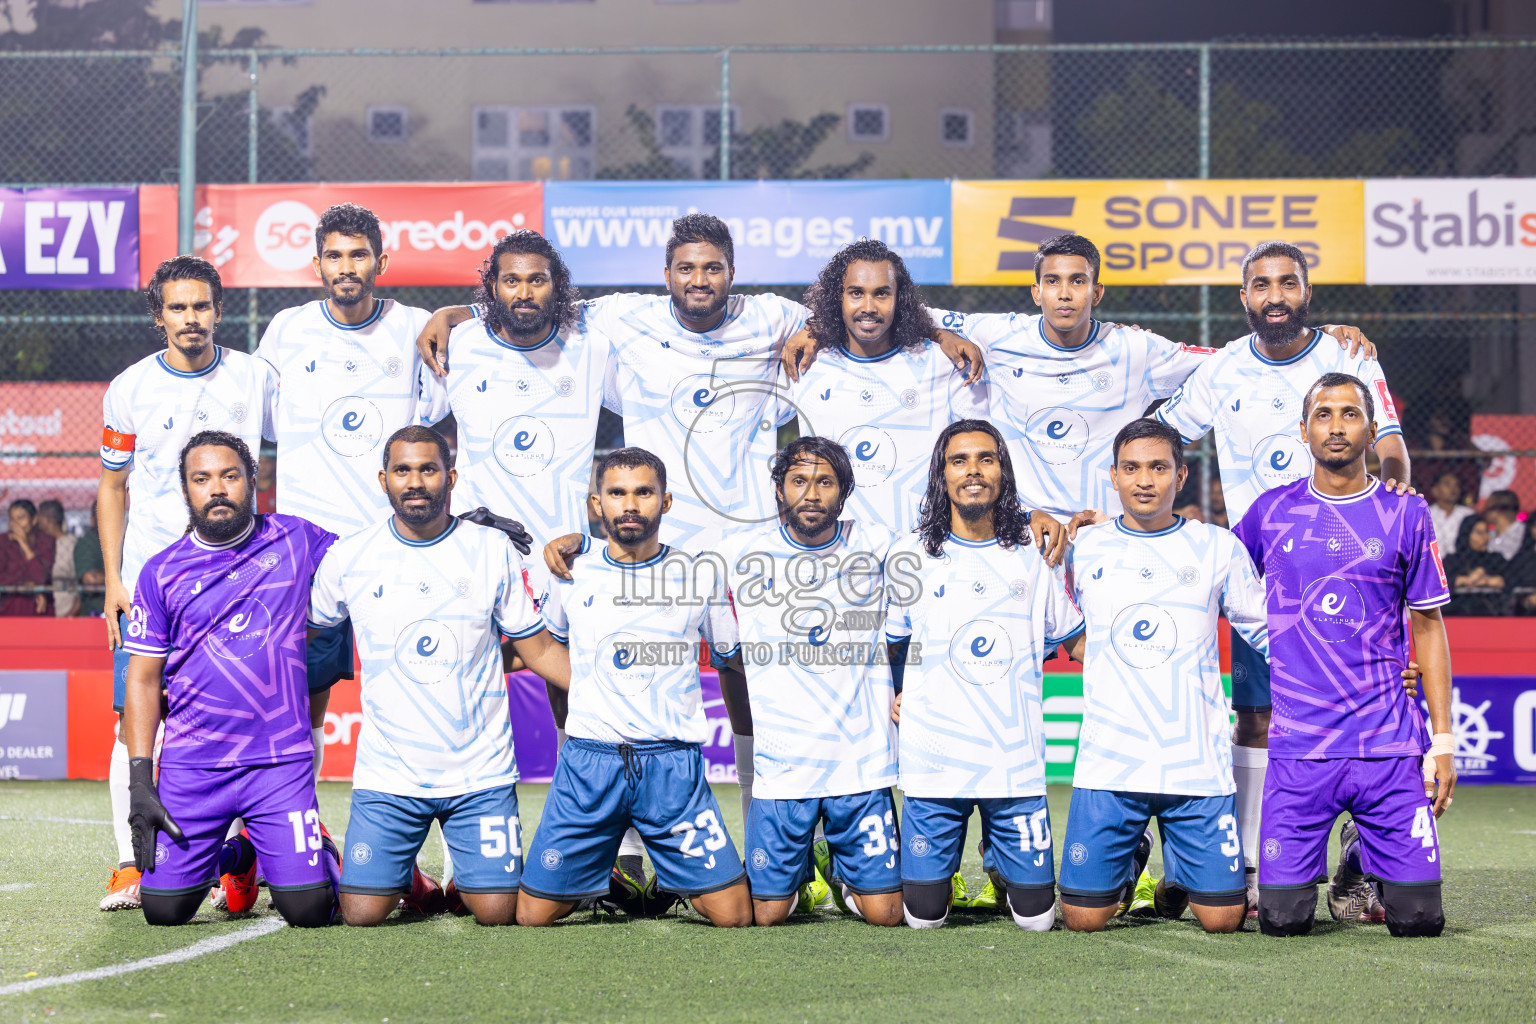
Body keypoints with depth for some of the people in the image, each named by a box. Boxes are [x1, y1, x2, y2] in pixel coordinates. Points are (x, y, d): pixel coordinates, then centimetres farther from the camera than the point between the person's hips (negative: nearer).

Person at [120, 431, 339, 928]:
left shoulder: (297, 541, 5)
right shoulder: (161, 572, 4)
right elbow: (143, 679, 5)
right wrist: (139, 781, -3)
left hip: (282, 761, -1)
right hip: (191, 768, 1)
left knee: (309, 910, -10)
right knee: (164, 910, -3)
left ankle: (320, 852, 26)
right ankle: (236, 855, 28)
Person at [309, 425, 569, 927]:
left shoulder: (493, 550, 0)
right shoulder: (348, 557, 0)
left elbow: (539, 648, 5)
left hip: (480, 771, 0)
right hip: (387, 774, 0)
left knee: (497, 912, -7)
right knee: (361, 913, -7)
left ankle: (466, 884, 29)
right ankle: (407, 879, 27)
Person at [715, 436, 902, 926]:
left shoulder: (876, 546, 1)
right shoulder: (742, 553, 1)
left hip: (862, 760, 0)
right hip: (781, 766, 0)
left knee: (885, 913, 0)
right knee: (766, 914, 0)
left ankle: (839, 869, 33)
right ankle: (798, 875, 33)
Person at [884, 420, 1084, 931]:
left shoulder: (1034, 554, 5)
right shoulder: (911, 555, 2)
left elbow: (1076, 637, 16)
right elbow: (883, 640, 14)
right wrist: (889, 695, 1)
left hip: (1016, 761, 1)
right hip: (933, 760, -1)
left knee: (1036, 916, 3)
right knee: (924, 916, 2)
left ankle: (1000, 863, 35)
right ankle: (939, 870, 35)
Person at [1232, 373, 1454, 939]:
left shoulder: (1405, 515, 4)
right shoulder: (1271, 511, 6)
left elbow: (1429, 627, 8)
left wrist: (1443, 740, 2)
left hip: (1390, 744, 0)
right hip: (1298, 746, 0)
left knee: (1419, 919, -4)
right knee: (1283, 919, -5)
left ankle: (1363, 854, 29)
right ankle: (1345, 858, 29)